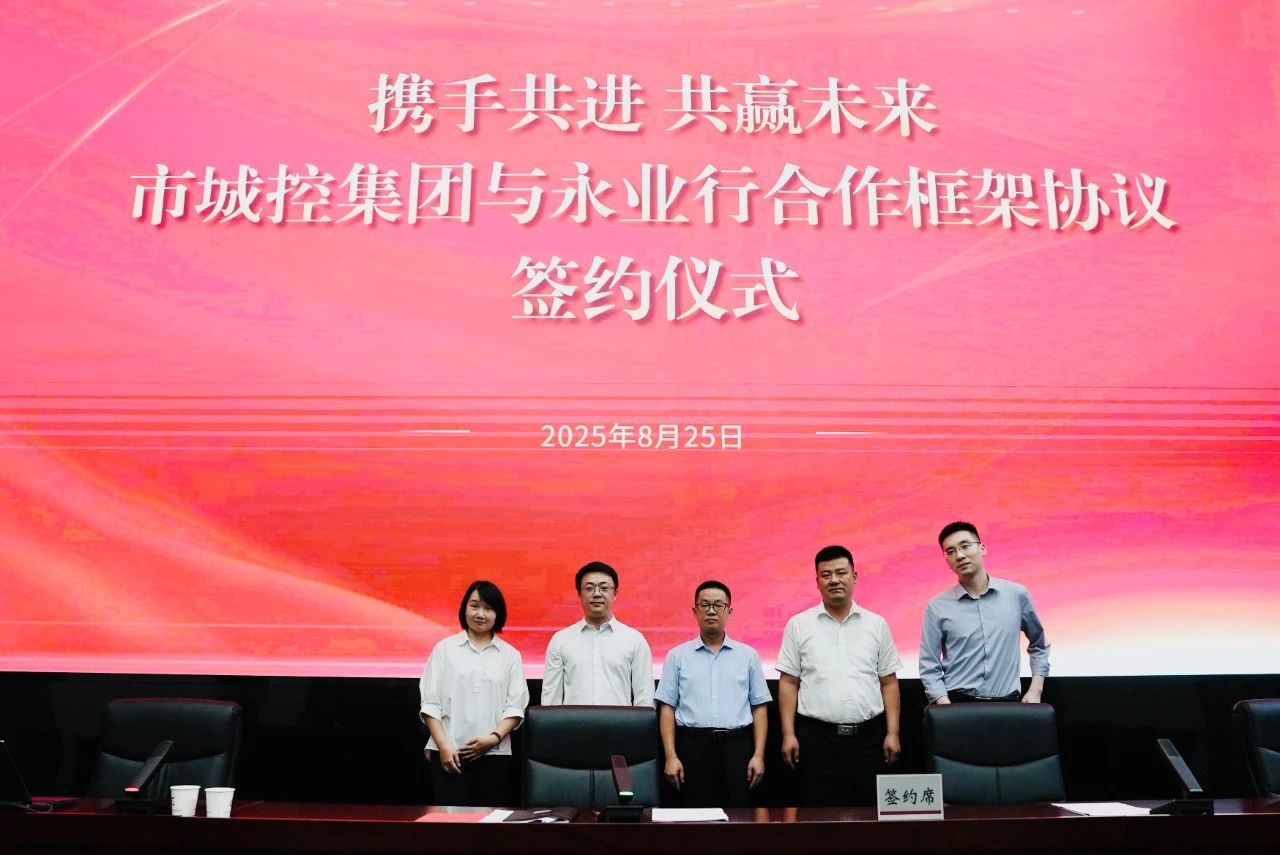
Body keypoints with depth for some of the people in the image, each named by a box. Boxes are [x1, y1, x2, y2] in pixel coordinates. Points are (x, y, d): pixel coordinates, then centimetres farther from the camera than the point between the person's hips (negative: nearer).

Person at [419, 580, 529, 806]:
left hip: (494, 754, 1)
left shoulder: (510, 655, 8)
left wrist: (494, 737, -11)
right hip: (449, 753, -1)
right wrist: (443, 746, -8)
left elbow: (515, 706, 4)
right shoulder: (444, 649, 5)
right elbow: (430, 703, 2)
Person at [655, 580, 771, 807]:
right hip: (693, 745, 0)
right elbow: (667, 708, 5)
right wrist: (671, 756, -3)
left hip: (737, 746, 1)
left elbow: (759, 707, 8)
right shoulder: (678, 656, 7)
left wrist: (759, 755, 0)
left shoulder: (748, 655, 9)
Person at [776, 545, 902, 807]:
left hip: (868, 737, 2)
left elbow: (889, 683, 8)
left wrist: (892, 733, 1)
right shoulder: (798, 625, 3)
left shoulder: (877, 624, 7)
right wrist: (788, 734, -4)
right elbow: (788, 683, 2)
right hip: (816, 738, -1)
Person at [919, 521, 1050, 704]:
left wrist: (1035, 690, 8)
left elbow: (1038, 644, 17)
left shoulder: (1017, 594, 2)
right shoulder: (937, 607, -3)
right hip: (958, 704, -1)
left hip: (1007, 703, 1)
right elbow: (929, 668, -3)